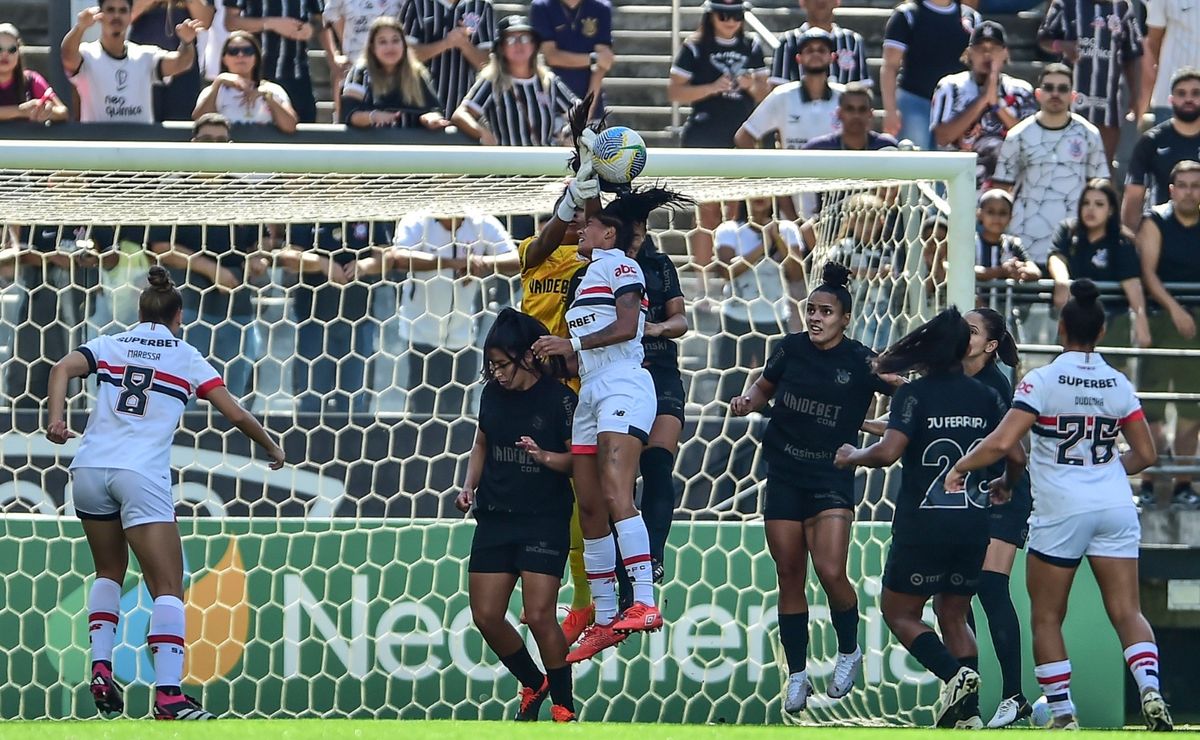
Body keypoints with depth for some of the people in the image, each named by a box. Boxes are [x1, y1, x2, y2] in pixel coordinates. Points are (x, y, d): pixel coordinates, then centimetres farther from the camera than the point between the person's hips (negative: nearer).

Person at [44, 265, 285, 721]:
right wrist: (272, 449, 26)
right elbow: (236, 415, 11)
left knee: (110, 572, 24)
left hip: (90, 469, 4)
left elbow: (63, 368, -3)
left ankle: (100, 669, 8)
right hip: (142, 474, -4)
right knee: (167, 588, -5)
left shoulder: (110, 345, 17)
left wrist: (55, 418, -14)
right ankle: (168, 695, -21)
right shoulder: (186, 358, 12)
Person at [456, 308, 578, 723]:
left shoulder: (559, 399, -10)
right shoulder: (493, 394, 6)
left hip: (545, 521, -6)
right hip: (495, 516, 6)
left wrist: (543, 456, -26)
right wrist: (469, 486, 7)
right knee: (486, 616, 2)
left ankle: (564, 707, 0)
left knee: (539, 615, -14)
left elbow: (578, 459, -8)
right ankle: (533, 685, 25)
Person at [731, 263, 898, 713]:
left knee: (830, 571, -16)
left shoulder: (860, 361, -7)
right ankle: (796, 676, 13)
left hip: (831, 477, -3)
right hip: (783, 475, 3)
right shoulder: (790, 350, 2)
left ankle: (850, 651, 11)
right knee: (789, 576, 4)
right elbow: (765, 388, 19)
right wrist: (748, 401, -1)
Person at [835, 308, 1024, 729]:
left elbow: (889, 452, -20)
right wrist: (1004, 486, 23)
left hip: (923, 526, -5)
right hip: (973, 526, 5)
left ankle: (955, 674, -13)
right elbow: (1017, 457, 1)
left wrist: (854, 456, 0)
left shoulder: (914, 395, -8)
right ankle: (968, 712, 6)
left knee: (899, 612, 10)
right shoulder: (986, 397, 5)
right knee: (954, 615, 17)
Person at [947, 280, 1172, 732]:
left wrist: (959, 468, 1)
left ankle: (1063, 713, 6)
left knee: (1046, 617, 10)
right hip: (1115, 508, 3)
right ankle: (1150, 691, -22)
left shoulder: (1041, 382, -8)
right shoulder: (1118, 385, 5)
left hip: (1061, 512, -3)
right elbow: (1145, 455, 12)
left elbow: (1002, 444, -15)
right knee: (1126, 612, 0)